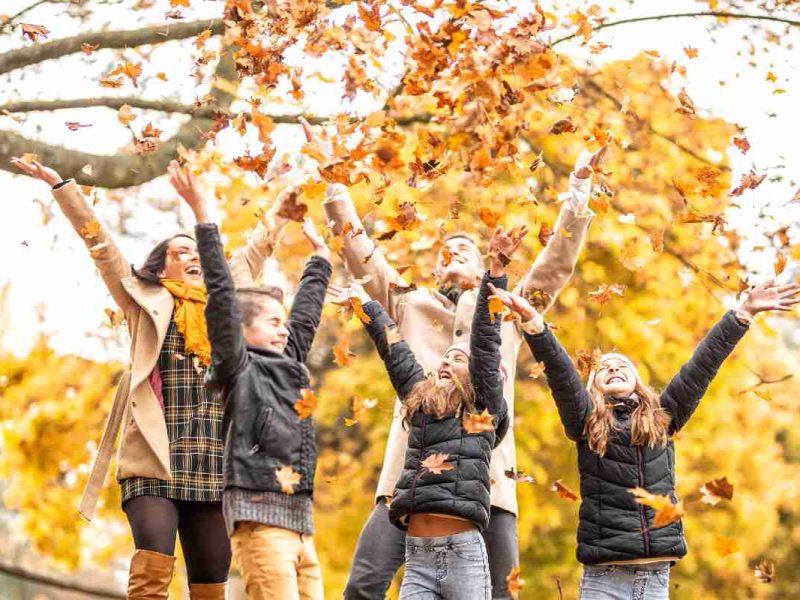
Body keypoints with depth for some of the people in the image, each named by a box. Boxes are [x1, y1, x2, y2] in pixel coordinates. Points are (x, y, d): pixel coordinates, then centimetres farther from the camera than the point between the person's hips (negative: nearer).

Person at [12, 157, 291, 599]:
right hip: (154, 462, -4)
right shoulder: (146, 300, 11)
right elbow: (99, 243, 8)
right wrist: (60, 185, 4)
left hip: (214, 469, 4)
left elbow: (257, 248, 34)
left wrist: (279, 210, 42)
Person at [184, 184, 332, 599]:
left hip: (301, 520, 8)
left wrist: (320, 253, 43)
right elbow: (222, 294, -6)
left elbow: (306, 309, 33)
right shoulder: (239, 369, 0)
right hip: (259, 515, -8)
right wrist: (202, 216, -10)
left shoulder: (290, 363, 21)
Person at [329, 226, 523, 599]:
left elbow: (485, 342, 0)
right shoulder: (420, 403, 18)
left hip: (465, 554, -4)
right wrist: (366, 304, 36)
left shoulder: (484, 408, 6)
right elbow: (395, 351, 26)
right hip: (417, 557, 4)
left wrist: (496, 269, -7)